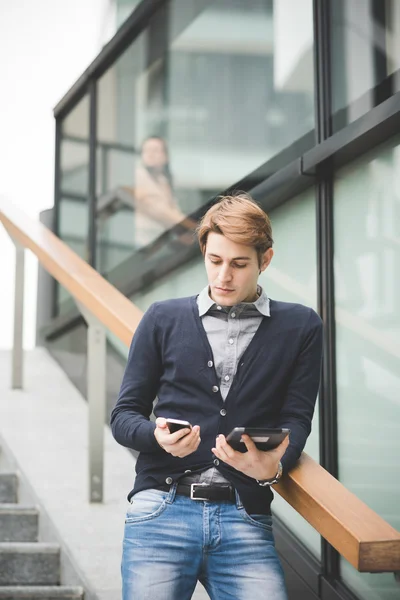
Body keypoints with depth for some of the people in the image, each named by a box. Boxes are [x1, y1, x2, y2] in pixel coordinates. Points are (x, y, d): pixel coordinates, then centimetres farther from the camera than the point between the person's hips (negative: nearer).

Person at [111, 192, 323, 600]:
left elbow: (296, 419, 6)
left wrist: (273, 467, -16)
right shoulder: (163, 319, 13)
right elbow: (124, 416, 13)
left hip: (245, 518, 0)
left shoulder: (300, 327, 11)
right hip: (161, 507, 1)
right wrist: (158, 436, -9)